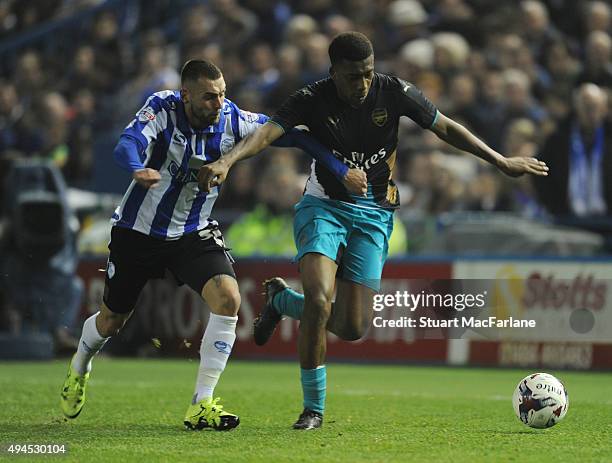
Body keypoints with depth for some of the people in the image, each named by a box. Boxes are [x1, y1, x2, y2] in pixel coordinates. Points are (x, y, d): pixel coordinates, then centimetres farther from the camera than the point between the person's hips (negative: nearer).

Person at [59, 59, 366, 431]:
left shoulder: (231, 119, -15)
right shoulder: (162, 108, -21)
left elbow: (288, 134, -10)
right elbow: (128, 145, -37)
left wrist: (341, 170, -17)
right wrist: (139, 169, -60)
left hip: (194, 233, 2)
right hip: (138, 230, -2)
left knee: (228, 299, -24)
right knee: (112, 320, 12)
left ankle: (201, 406, -15)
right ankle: (79, 369, 49)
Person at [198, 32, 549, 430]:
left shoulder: (393, 92, -9)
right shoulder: (313, 100, -13)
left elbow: (446, 128, 3)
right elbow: (268, 131, -27)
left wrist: (501, 161, 5)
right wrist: (227, 161, -46)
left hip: (372, 216, 2)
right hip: (323, 206, -2)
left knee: (353, 328, -6)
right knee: (319, 299, -24)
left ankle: (282, 299, 26)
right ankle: (314, 409, -7)